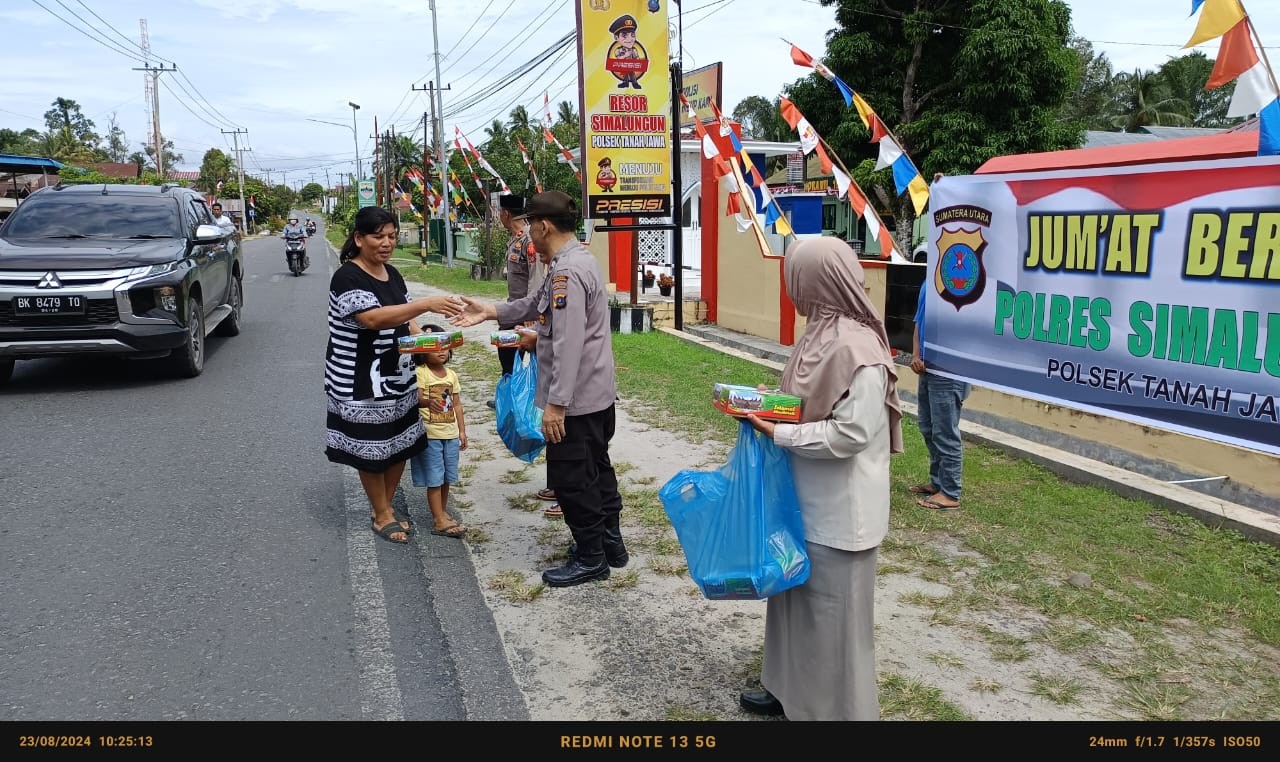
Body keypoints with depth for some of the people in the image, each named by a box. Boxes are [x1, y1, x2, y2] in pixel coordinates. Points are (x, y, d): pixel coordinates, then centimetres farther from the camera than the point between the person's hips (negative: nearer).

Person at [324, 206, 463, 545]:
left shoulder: (392, 273, 8)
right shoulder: (347, 277, -17)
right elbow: (373, 318, -31)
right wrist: (427, 304, -39)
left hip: (398, 377, 7)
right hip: (362, 382, -7)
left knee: (401, 443, 13)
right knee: (372, 448, 5)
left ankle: (386, 505, 31)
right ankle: (382, 514, 22)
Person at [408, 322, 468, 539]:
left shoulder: (451, 374, 8)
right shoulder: (420, 373, -11)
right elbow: (417, 399, -24)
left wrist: (462, 430, 10)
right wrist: (428, 403, -46)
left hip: (450, 433, 6)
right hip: (430, 434, -6)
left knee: (447, 477, 15)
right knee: (434, 478, -2)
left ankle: (442, 512, 30)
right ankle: (440, 521, 2)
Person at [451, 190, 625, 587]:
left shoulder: (567, 272, -23)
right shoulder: (578, 260, 11)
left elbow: (568, 345, -28)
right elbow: (539, 303, 23)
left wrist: (556, 403, -26)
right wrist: (491, 311, 19)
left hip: (577, 398, -11)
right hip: (597, 392, 11)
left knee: (571, 479, 2)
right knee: (596, 468, 20)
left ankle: (590, 558, 15)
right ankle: (610, 542, 32)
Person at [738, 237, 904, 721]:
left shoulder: (857, 350, -23)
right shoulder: (823, 333, 4)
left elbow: (850, 433, -25)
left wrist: (779, 433, -20)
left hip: (837, 511, -9)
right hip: (807, 499, 9)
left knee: (832, 610, 7)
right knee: (799, 597, 20)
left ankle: (834, 708, 26)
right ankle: (794, 690, 38)